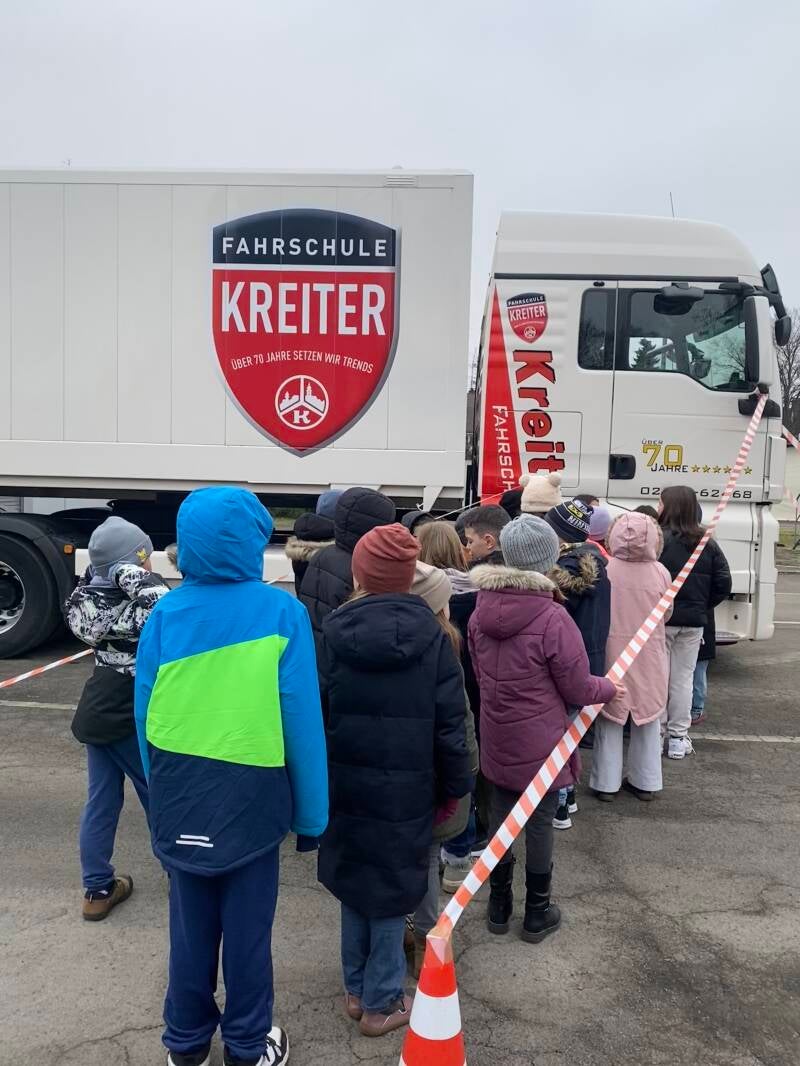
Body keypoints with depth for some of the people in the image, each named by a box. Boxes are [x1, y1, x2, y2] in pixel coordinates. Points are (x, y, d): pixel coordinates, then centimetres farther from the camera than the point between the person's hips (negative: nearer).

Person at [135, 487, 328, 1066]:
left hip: (180, 799, 3)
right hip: (250, 796, -3)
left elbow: (144, 711, -2)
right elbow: (303, 719, -14)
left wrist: (160, 791, 12)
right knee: (246, 926, 15)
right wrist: (310, 812, -5)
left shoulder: (166, 613, -7)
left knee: (190, 922, 20)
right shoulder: (282, 612, -15)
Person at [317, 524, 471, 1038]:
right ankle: (381, 1003, 26)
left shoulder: (335, 634, -7)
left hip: (347, 785, 2)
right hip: (406, 789, -2)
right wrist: (455, 786, 5)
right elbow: (450, 724, -8)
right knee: (391, 891, 12)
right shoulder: (432, 637, -11)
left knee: (354, 884, 19)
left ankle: (357, 990, 35)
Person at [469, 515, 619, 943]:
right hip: (540, 743, -5)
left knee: (500, 815, 18)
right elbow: (578, 689, -14)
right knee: (539, 822, 11)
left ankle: (498, 905, 33)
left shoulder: (480, 613, -6)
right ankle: (537, 913, 28)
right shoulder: (553, 619, -24)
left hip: (497, 739, 5)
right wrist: (610, 687, 6)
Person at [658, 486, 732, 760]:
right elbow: (723, 583, 3)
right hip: (693, 622, 4)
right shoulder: (707, 544, 2)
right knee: (683, 678, 13)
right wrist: (702, 607, 11)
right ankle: (678, 738, 19)